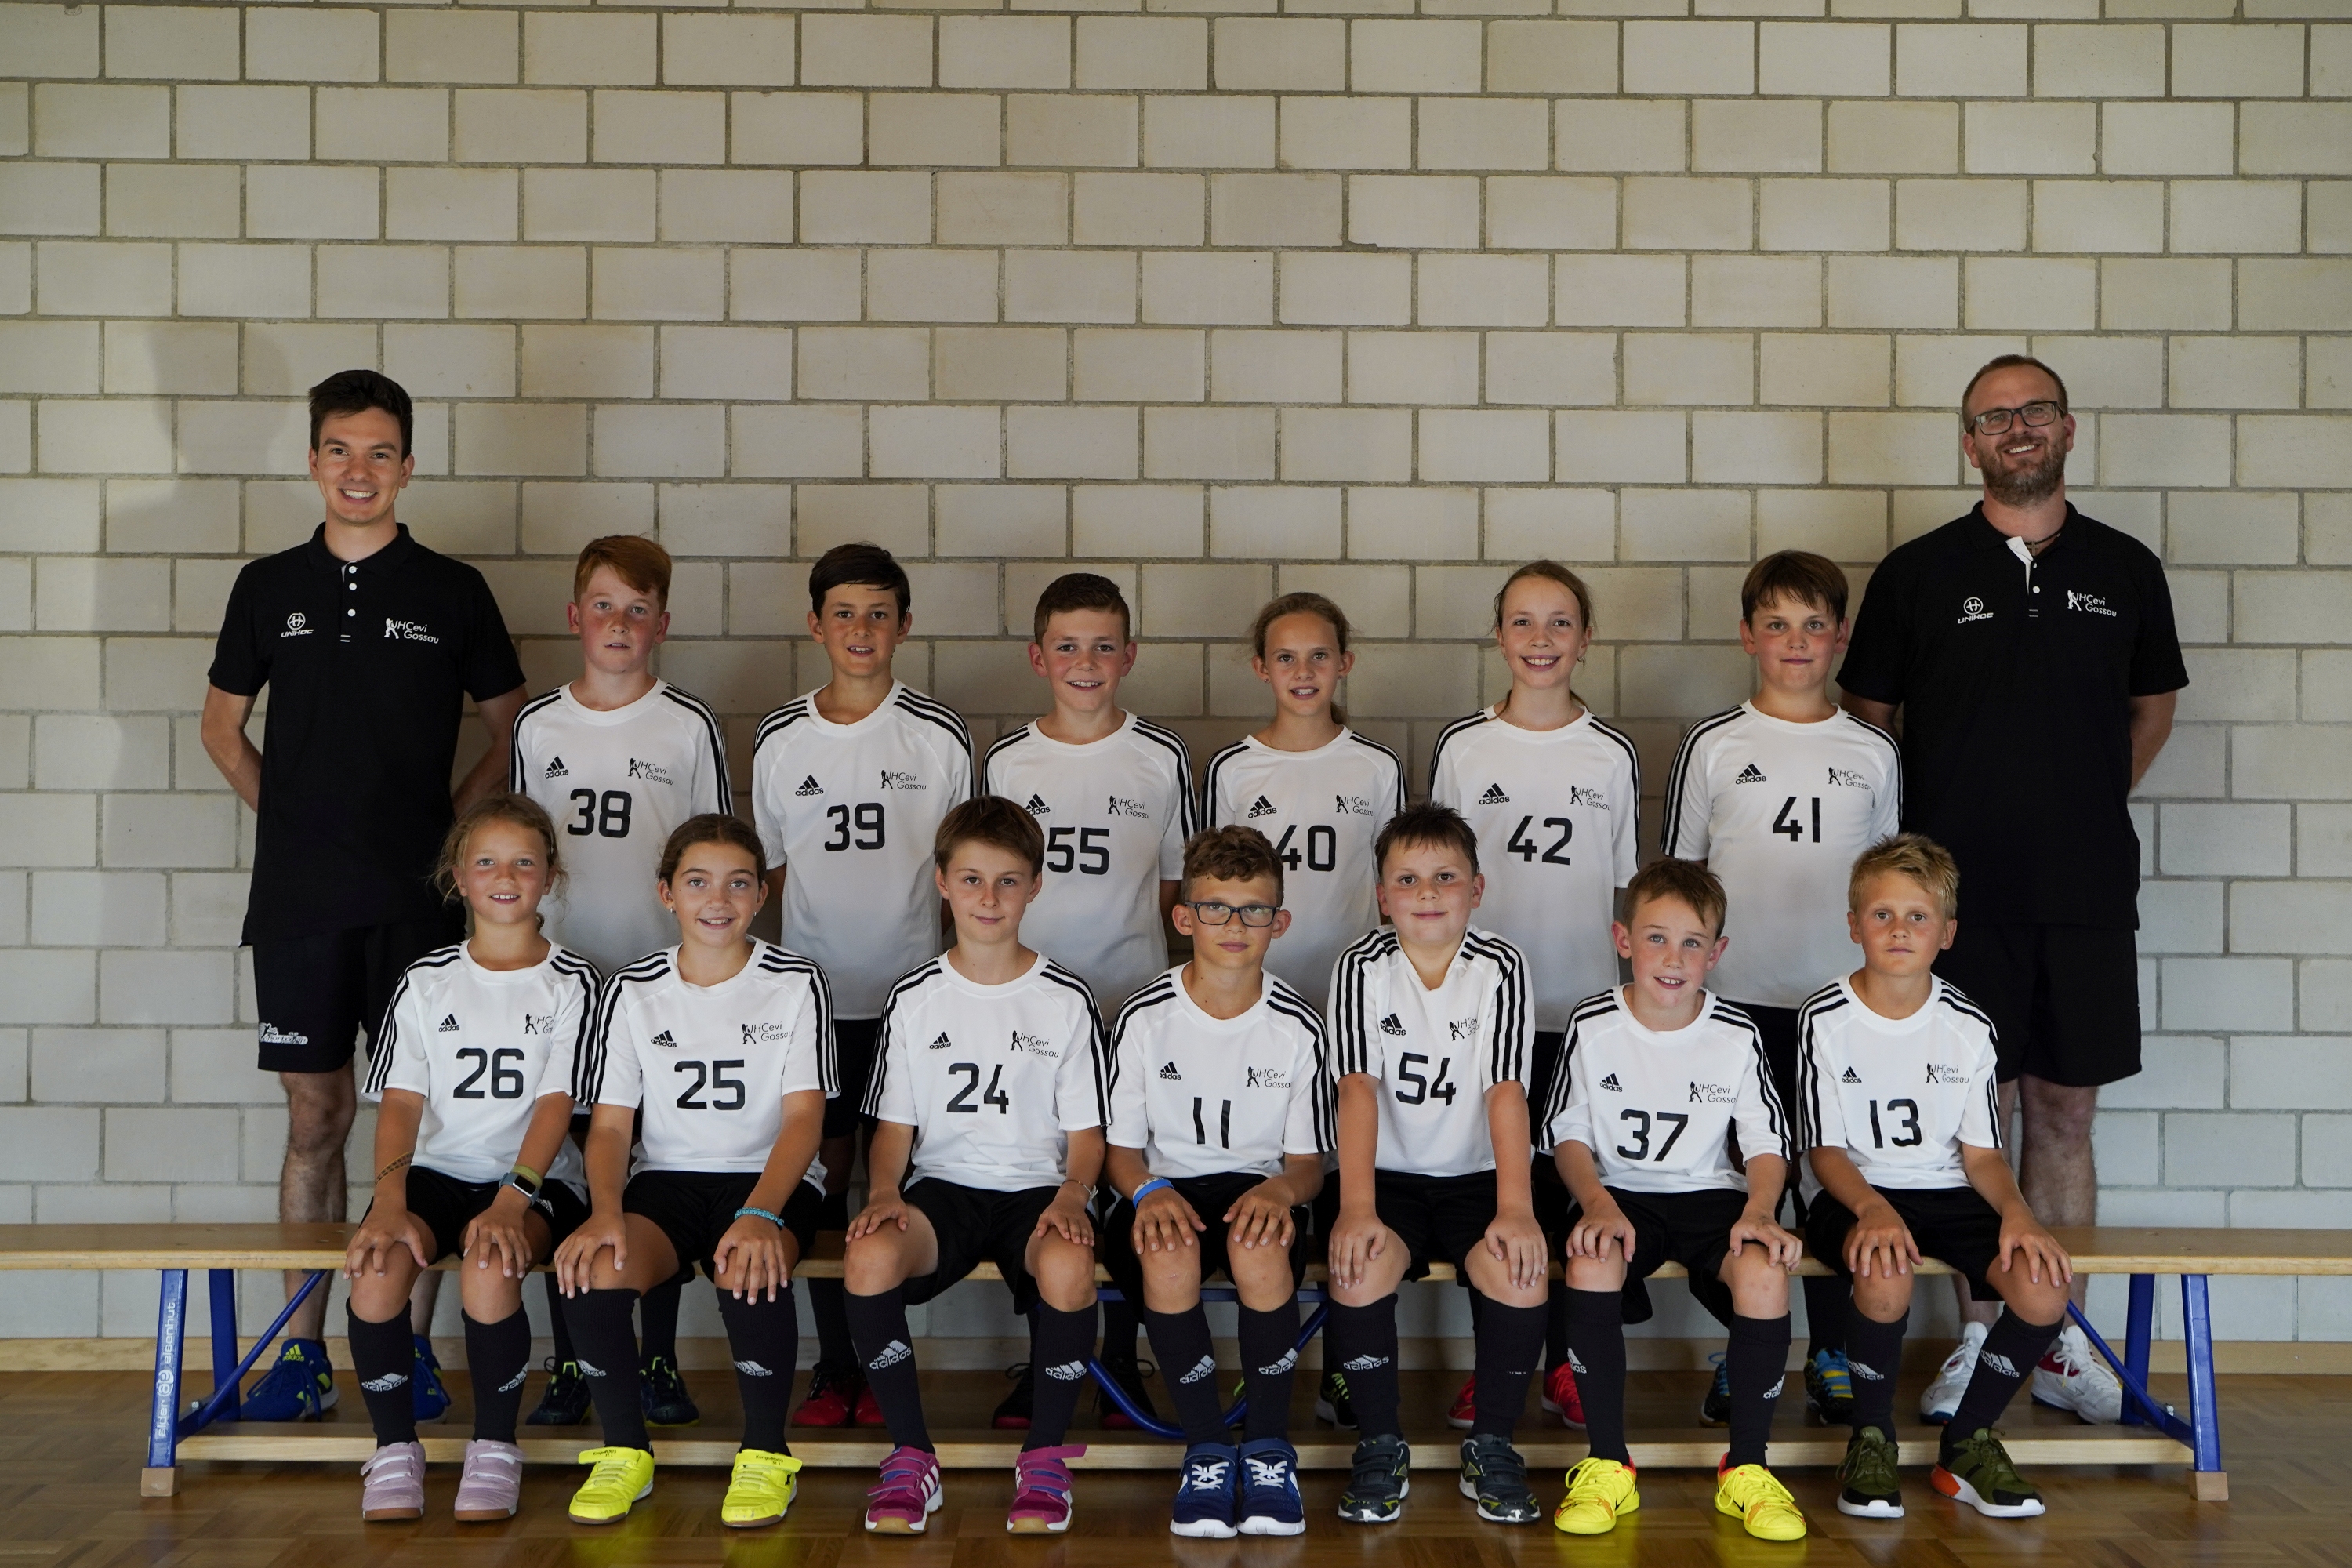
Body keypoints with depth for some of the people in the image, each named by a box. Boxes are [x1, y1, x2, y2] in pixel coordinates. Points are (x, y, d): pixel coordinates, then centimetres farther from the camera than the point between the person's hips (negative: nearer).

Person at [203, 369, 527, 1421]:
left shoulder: (453, 592, 3)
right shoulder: (269, 588, 8)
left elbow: (512, 731, 10)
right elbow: (222, 725, 18)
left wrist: (449, 822, 0)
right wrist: (293, 818, 7)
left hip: (417, 899, -1)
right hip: (298, 900, 1)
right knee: (315, 1117, 6)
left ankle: (409, 1344, 12)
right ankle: (302, 1351, 14)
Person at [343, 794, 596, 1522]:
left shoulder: (570, 982, 3)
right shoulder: (425, 982, 10)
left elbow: (556, 1102, -8)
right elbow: (400, 1102, -1)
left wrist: (510, 1202, -24)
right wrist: (390, 1204, -19)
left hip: (536, 1177, -2)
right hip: (439, 1168, 2)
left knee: (490, 1265, -34)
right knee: (377, 1261, -29)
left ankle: (495, 1449, -12)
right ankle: (394, 1448, -11)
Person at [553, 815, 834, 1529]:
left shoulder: (797, 983, -2)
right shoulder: (632, 990, 5)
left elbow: (803, 1116, -10)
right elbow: (610, 1123, 1)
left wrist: (759, 1214, -29)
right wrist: (606, 1212, -21)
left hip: (773, 1177, -2)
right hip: (668, 1178, 2)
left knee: (749, 1270, -36)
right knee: (591, 1268, -30)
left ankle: (765, 1455, -11)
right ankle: (626, 1451, -6)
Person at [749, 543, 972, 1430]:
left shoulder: (940, 737, -2)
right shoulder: (781, 739, 3)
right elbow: (769, 871, 11)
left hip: (913, 990, -1)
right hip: (812, 991, 2)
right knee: (822, 1173, 5)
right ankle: (834, 1366, 16)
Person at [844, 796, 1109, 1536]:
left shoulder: (1066, 1000, 4)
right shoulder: (915, 999, 8)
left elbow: (1086, 1133, 5)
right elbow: (894, 1127, 9)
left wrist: (1071, 1194, -16)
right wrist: (884, 1193, -12)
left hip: (1036, 1189, -1)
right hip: (942, 1185, 1)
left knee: (1068, 1268, -36)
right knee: (868, 1257, -32)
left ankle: (1045, 1456, -11)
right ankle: (912, 1457, -12)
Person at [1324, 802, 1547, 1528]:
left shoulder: (1500, 967, -5)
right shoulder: (1362, 968, -5)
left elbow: (1506, 1089, -15)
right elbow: (1358, 1087, -17)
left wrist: (1515, 1209, -27)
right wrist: (1356, 1209, -29)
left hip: (1477, 1175, 1)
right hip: (1389, 1174, 0)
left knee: (1521, 1271, -28)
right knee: (1359, 1268, -29)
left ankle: (1492, 1445, -4)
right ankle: (1381, 1445, -6)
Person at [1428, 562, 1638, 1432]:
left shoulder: (1612, 755, 2)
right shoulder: (1461, 746, 1)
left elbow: (1631, 889, 8)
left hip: (1583, 1007, 0)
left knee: (1569, 1182, 5)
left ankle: (1558, 1361, 18)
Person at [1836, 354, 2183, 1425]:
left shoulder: (2125, 570, 8)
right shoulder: (1918, 572, 2)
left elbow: (2153, 705, 20)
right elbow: (1866, 716, 9)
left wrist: (2088, 806, 12)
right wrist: (1914, 836, 5)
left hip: (2088, 890, 2)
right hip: (1959, 891, -2)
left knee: (2064, 1112, 7)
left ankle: (2055, 1335, 18)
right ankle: (1982, 1333, 14)